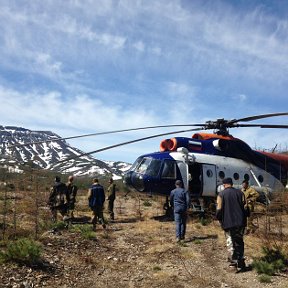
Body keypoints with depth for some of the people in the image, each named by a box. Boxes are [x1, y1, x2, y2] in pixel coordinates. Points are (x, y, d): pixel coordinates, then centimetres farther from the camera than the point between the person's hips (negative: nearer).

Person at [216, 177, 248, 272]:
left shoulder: (221, 194, -4)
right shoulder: (240, 192, 4)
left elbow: (219, 209, -9)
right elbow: (244, 206, 1)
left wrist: (219, 218, 7)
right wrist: (244, 218, 13)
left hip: (228, 222, -3)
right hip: (240, 222, 3)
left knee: (230, 243, 7)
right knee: (239, 242, 14)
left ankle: (233, 261, 2)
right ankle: (240, 264, 17)